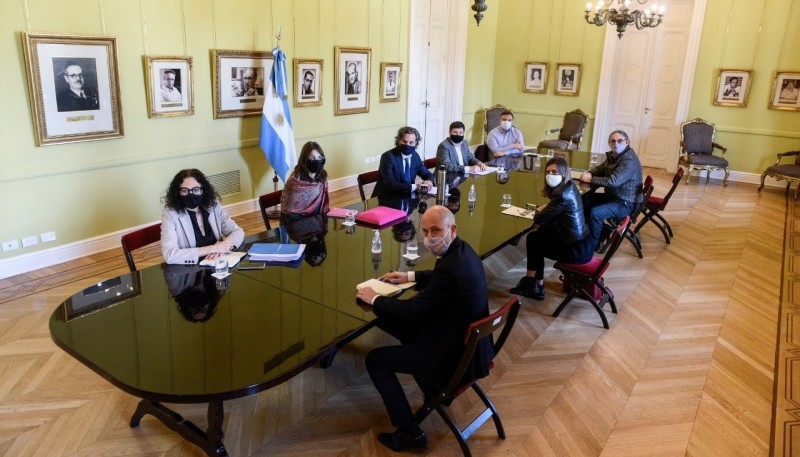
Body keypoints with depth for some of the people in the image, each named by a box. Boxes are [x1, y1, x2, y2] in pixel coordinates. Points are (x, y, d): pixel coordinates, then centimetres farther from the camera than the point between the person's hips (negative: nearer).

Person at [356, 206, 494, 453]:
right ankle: (431, 383, 34)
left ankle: (410, 433, 8)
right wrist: (409, 276, 13)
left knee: (375, 360, 1)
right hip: (469, 340, 10)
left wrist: (375, 299, -8)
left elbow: (413, 308, -22)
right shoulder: (462, 250, -1)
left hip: (456, 355, -10)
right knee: (399, 322, 25)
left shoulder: (451, 267, -30)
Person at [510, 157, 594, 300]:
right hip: (582, 244, 9)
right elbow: (553, 212, 21)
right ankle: (536, 285, 17)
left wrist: (539, 211, 6)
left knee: (533, 239, 8)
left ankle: (533, 283, 24)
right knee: (538, 233, 15)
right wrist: (545, 208, 1)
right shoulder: (570, 186, 7)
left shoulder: (562, 194, -22)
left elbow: (538, 219, -15)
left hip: (576, 250, -9)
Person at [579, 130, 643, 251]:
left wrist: (590, 179, -24)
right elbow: (599, 169, 17)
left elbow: (613, 181, -32)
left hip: (625, 203, -9)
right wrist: (588, 173, -7)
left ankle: (592, 244, -8)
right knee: (584, 199, 4)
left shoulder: (630, 160, -23)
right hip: (611, 196, 10)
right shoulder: (613, 155, 5)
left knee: (595, 212, -27)